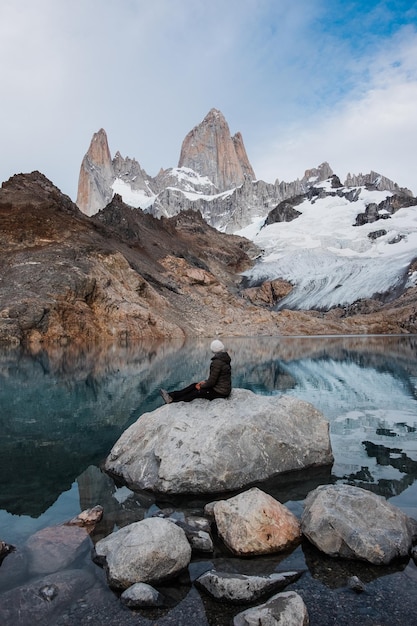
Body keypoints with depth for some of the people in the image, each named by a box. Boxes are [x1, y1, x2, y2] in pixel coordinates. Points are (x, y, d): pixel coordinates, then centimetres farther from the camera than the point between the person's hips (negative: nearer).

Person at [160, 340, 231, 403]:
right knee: (194, 385, 7)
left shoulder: (217, 362, -24)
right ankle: (171, 395, 8)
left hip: (220, 392, -9)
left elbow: (212, 381, -22)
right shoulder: (225, 359, 6)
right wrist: (205, 382, 9)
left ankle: (172, 400, 11)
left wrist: (201, 386, -6)